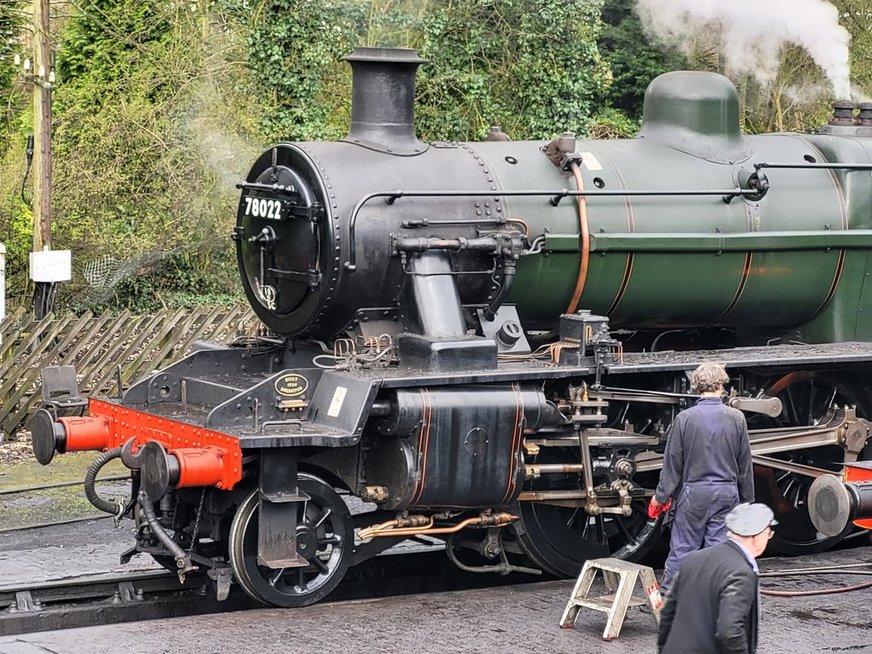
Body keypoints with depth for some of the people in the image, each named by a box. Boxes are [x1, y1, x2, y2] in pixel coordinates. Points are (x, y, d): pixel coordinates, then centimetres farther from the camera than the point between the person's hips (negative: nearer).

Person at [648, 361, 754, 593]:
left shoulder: (685, 418, -9)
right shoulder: (736, 418, -3)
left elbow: (673, 462, -4)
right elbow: (745, 463, 5)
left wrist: (661, 496, 5)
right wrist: (748, 499, 15)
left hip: (694, 492, -1)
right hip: (727, 493, 1)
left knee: (682, 547, 7)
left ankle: (667, 594, 12)